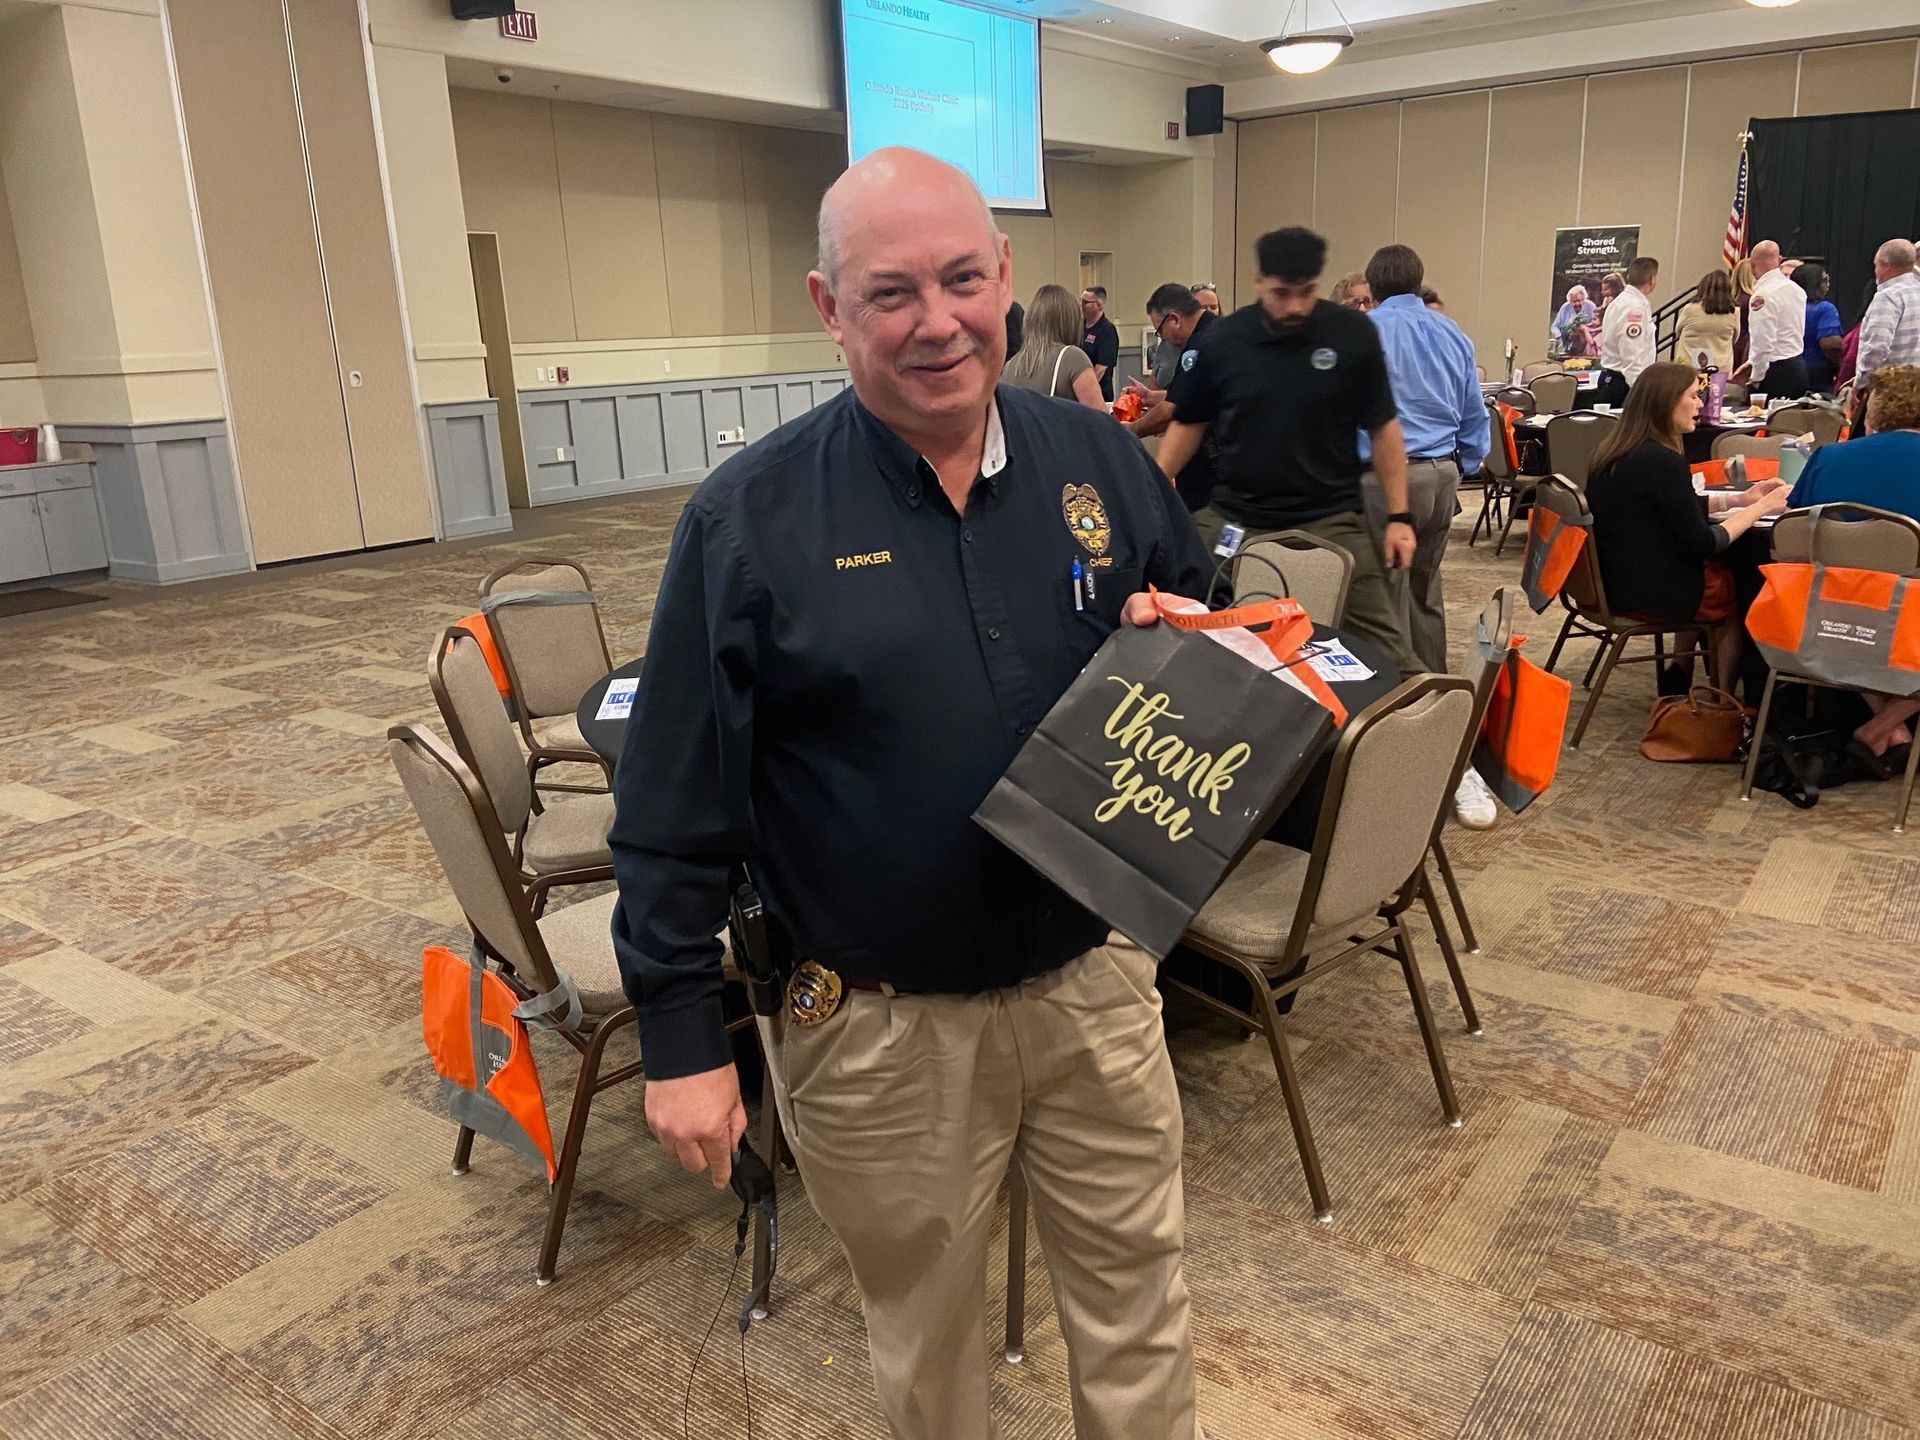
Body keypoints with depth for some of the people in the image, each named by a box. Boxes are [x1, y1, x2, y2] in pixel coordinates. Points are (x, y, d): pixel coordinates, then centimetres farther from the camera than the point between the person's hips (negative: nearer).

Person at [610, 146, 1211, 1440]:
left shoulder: (1104, 462, -1)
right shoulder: (750, 517, -11)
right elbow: (676, 805, -8)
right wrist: (682, 1037, -7)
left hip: (1095, 983, 3)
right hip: (878, 1025, -2)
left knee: (1138, 1299, 20)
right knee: (923, 1331, 20)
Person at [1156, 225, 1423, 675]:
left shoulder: (1353, 334, -5)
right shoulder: (1223, 340, -2)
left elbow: (1383, 427, 3)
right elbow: (1188, 423, 10)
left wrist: (1398, 515, -2)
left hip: (1331, 519, -1)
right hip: (1234, 518, 2)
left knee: (1383, 646, -3)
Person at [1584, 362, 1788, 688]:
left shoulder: (1612, 452, 5)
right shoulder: (1662, 461, -22)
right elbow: (1702, 544, -17)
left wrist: (1744, 499, 14)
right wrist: (1761, 508, -7)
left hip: (1615, 583, 8)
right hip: (1654, 594, -8)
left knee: (1730, 563, 25)